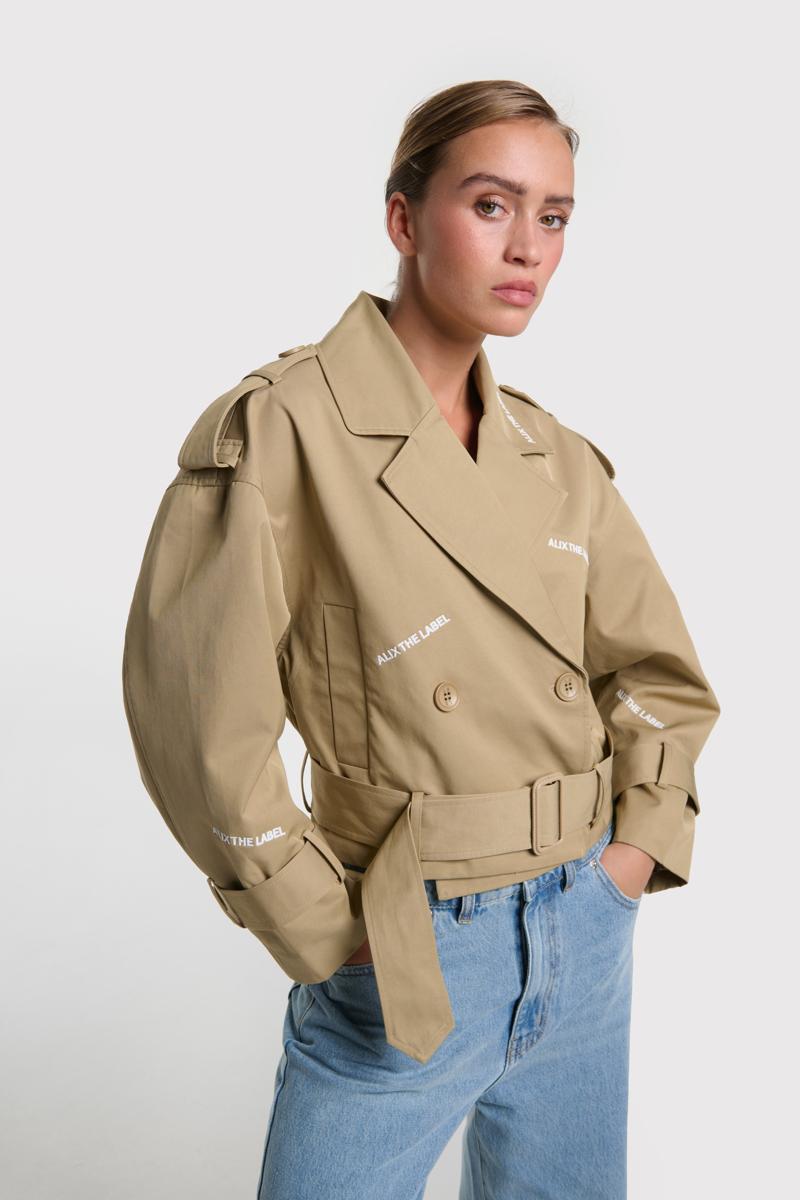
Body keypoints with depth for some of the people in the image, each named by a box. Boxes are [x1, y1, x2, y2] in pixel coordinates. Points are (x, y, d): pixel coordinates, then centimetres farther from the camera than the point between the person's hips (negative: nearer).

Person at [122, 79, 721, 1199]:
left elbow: (662, 670, 14)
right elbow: (195, 710, -16)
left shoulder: (555, 455, 4)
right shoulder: (283, 428, -14)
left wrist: (641, 846, 3)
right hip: (406, 955, -5)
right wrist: (325, 928, -11)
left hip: (588, 934, 6)